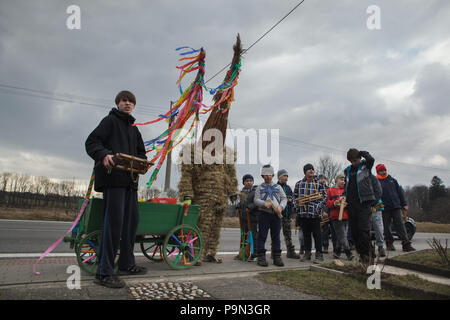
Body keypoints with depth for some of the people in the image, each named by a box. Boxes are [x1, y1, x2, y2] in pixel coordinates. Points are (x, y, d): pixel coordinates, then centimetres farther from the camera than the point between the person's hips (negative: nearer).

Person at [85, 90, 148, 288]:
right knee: (114, 221, -13)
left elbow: (141, 152, 25)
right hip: (113, 177, -8)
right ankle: (104, 272, -7)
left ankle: (126, 264, 23)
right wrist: (104, 155, -24)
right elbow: (91, 142, -4)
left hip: (130, 179, 8)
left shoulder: (134, 129, 26)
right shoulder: (110, 120, 6)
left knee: (132, 220, 10)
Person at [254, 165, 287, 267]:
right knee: (262, 236, -3)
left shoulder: (278, 187, 17)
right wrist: (264, 203, -19)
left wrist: (281, 206, -10)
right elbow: (256, 200, 1)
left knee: (276, 237, 6)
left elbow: (284, 198, 11)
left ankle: (277, 257, 13)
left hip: (276, 214, 2)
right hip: (264, 214, -2)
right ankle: (261, 258, 2)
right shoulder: (259, 188, 11)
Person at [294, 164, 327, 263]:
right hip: (302, 213, 3)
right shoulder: (299, 183, 10)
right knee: (306, 234, 12)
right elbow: (295, 196, 17)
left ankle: (319, 254, 8)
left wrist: (318, 207, -10)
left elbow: (324, 196, 2)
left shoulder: (319, 183, 2)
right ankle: (307, 253, 23)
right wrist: (297, 206, 3)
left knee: (316, 234, 0)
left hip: (315, 214, -3)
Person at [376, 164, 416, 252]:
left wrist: (404, 204, 10)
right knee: (386, 227, 5)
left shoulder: (392, 180, 14)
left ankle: (406, 244, -4)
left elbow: (400, 191, 15)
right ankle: (389, 244, 18)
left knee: (400, 225, -4)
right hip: (384, 208, -2)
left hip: (396, 206, 2)